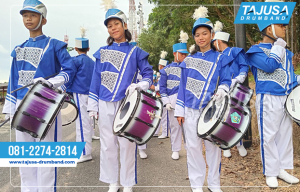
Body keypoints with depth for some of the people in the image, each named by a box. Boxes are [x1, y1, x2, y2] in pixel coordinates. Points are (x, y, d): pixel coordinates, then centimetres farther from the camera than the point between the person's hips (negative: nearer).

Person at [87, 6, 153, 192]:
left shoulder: (135, 51, 4)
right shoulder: (102, 52, 9)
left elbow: (148, 74, 5)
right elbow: (96, 79, 9)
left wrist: (139, 86, -16)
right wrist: (92, 105, 5)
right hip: (105, 105, 3)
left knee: (126, 144, 2)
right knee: (108, 144, 8)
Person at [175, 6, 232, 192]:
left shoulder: (220, 59, 4)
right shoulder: (188, 60, 9)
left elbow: (226, 81, 1)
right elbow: (183, 86, 8)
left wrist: (221, 91, -23)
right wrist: (180, 110, 5)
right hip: (191, 110, 2)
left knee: (213, 145, 6)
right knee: (193, 146, 5)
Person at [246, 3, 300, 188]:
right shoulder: (256, 50, -5)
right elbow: (269, 65, -21)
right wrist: (278, 46, -9)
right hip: (268, 99, -7)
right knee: (269, 136, -1)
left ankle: (282, 169, 24)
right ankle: (270, 172, 12)